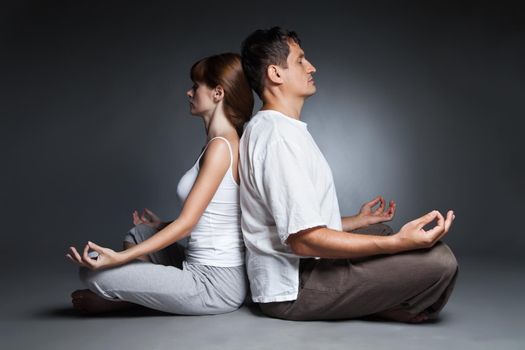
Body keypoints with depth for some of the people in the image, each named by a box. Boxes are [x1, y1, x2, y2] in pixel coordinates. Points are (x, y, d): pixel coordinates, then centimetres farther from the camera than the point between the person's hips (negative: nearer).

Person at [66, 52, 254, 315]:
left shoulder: (220, 146, -18)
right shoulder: (228, 142, 10)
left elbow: (186, 223, -20)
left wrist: (120, 257, -23)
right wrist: (163, 227, 29)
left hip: (215, 283, -10)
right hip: (208, 269, 10)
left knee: (93, 272, -11)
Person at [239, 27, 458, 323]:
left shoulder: (273, 129, 15)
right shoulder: (278, 135, -20)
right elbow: (303, 239, -27)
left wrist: (357, 220, 30)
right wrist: (399, 242, -28)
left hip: (301, 268, 11)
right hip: (294, 288, -11)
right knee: (439, 259, -21)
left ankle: (378, 301, 10)